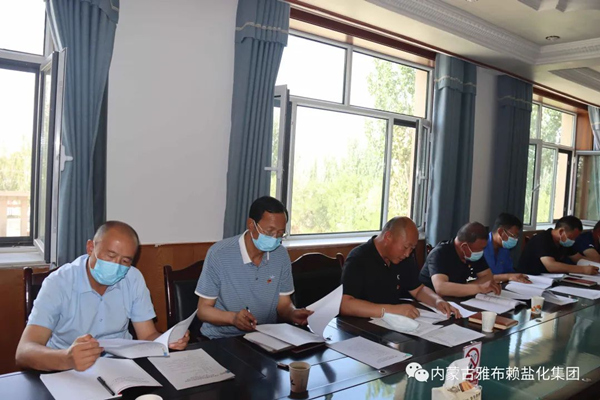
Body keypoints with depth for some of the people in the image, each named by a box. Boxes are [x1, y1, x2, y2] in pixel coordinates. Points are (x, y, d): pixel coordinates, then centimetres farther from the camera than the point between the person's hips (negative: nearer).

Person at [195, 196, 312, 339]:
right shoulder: (219, 254, -16)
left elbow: (284, 304, 5)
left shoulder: (281, 255, -2)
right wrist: (233, 317, -28)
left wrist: (293, 314, -17)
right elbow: (203, 309, -10)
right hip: (222, 338, -4)